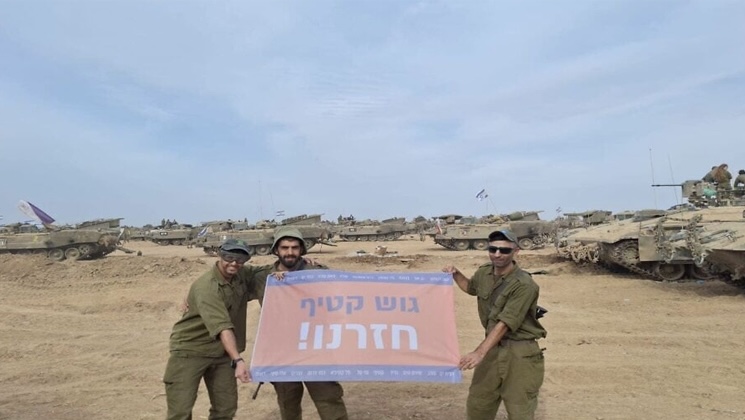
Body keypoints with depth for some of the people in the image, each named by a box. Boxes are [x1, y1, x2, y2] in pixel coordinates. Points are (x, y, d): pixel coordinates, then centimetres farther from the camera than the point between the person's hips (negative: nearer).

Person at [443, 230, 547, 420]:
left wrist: (480, 352, -33)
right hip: (494, 347, 7)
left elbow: (504, 323, -27)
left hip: (520, 353, -6)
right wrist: (456, 274, 5)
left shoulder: (524, 285, -22)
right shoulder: (484, 272, 0)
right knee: (477, 403, 18)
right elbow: (471, 288, 24)